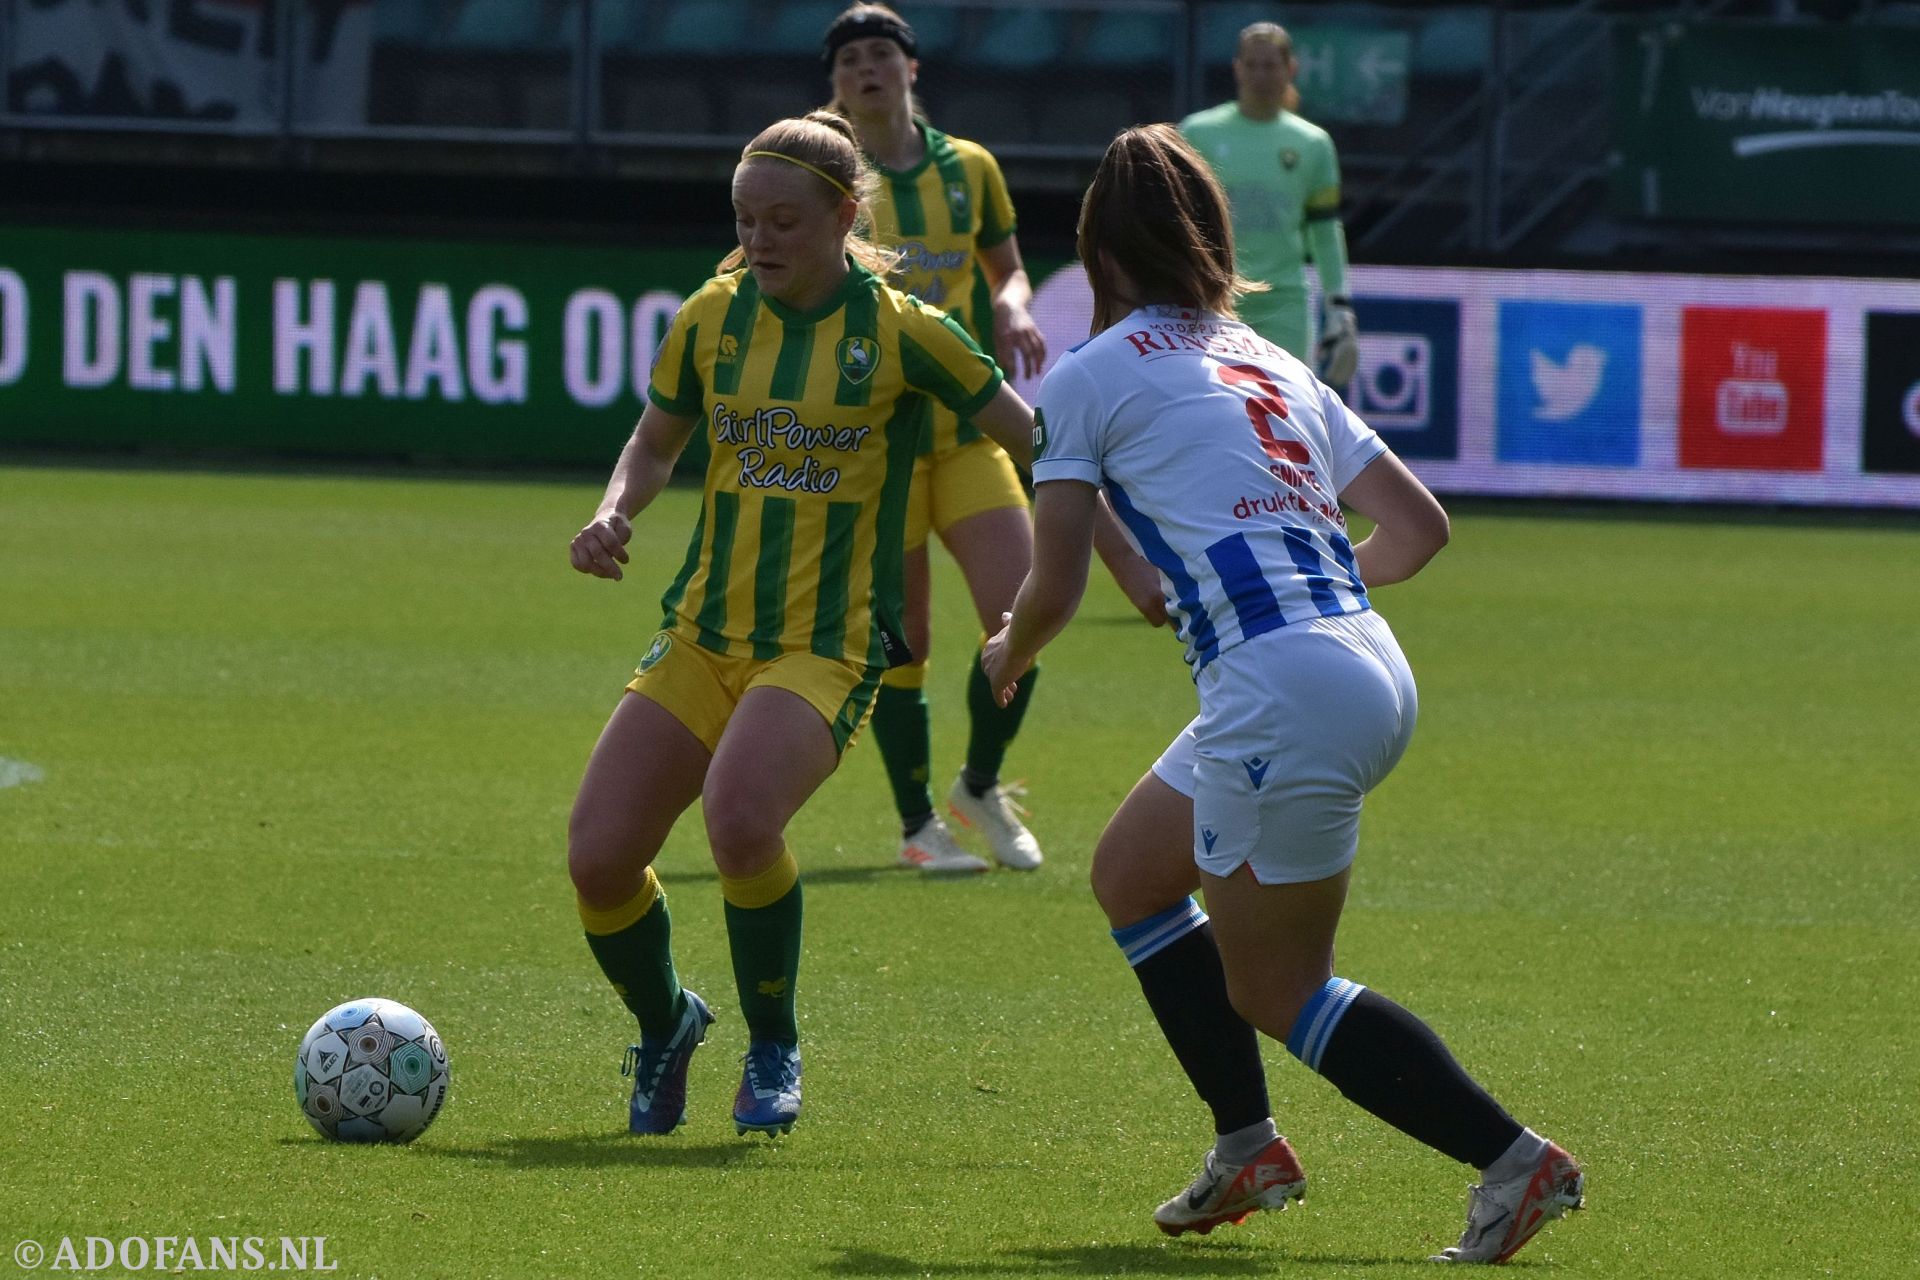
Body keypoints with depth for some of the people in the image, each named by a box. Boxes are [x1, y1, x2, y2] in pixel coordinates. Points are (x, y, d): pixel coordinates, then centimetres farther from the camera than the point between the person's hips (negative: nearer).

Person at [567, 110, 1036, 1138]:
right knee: (598, 857, -10)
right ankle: (665, 1024, 23)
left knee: (739, 815, -33)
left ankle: (773, 1049, -7)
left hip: (828, 646, -4)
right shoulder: (713, 318, 5)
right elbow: (655, 441, 20)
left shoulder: (899, 332, -5)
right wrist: (613, 514, 0)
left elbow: (1037, 442, 3)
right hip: (703, 632, 5)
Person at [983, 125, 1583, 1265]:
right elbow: (1421, 524, 21)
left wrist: (1008, 655, 25)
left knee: (1274, 990, 3)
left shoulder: (1089, 377, 3)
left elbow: (1057, 587, 3)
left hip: (1282, 688, -8)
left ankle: (1515, 1160, -6)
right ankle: (1250, 1150, 23)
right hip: (1371, 669, 8)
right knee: (1132, 874, 24)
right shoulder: (1277, 367, 21)